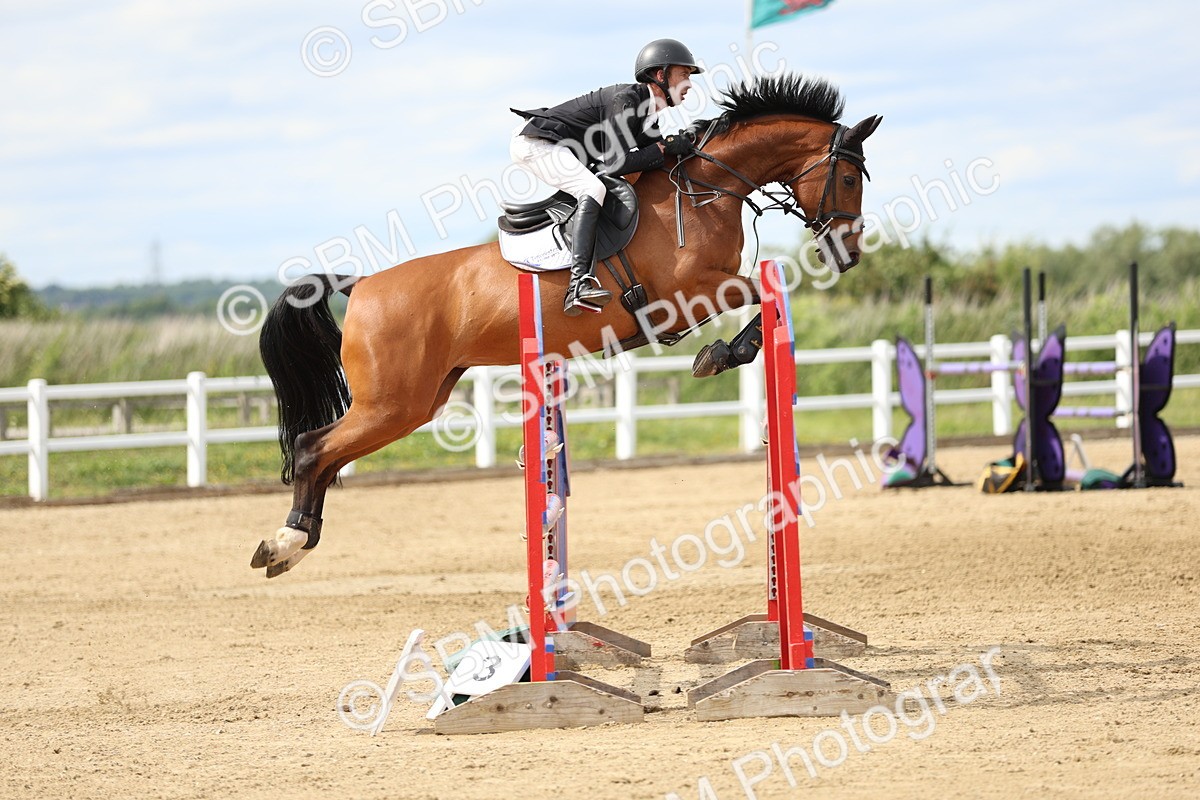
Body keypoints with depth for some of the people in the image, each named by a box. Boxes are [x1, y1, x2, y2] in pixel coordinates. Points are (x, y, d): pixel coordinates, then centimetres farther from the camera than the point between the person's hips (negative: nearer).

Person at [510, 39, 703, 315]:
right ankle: (579, 284, -43)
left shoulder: (649, 114, 9)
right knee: (592, 189, -28)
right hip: (535, 143, -11)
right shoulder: (625, 99, -21)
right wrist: (663, 149, -18)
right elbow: (614, 164, -26)